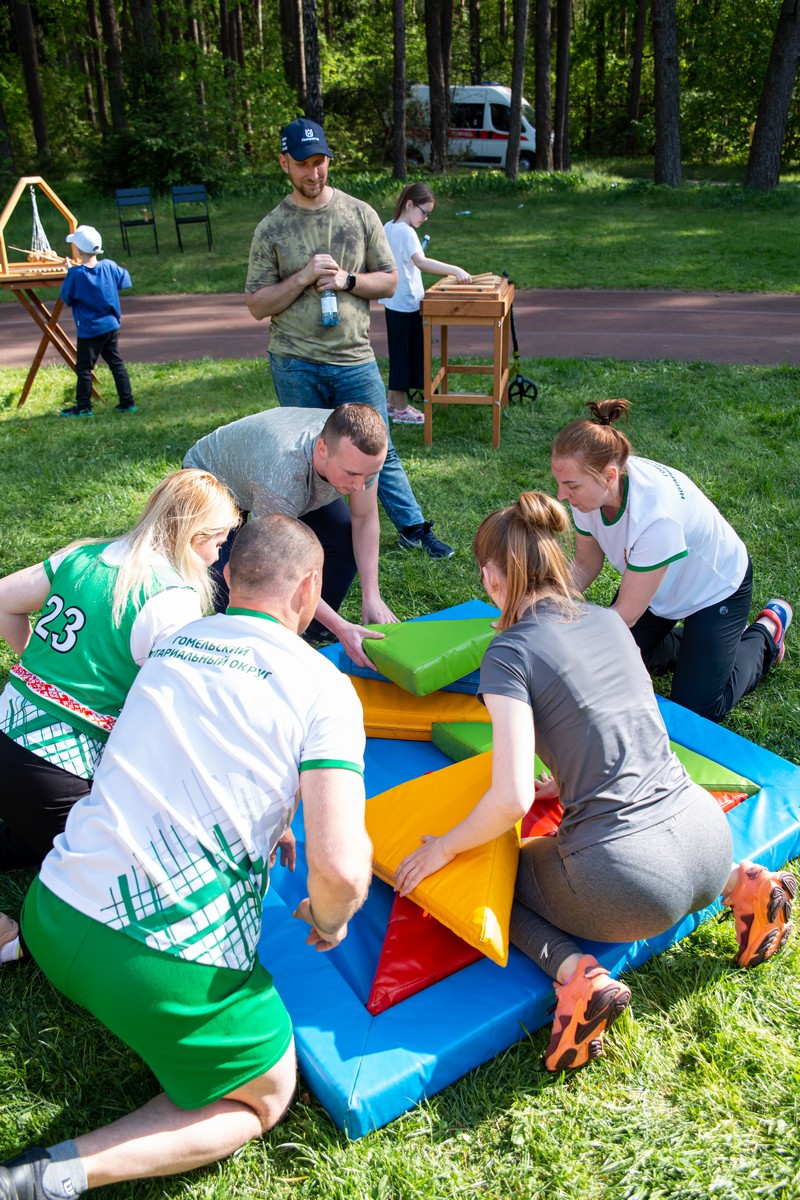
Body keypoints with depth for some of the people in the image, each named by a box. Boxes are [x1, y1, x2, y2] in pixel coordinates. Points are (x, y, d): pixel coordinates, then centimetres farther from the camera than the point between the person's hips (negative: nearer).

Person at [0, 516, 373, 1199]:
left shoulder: (172, 646, 9)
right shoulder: (324, 688, -10)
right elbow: (341, 865, -18)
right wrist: (329, 919, 4)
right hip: (165, 966, -8)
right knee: (265, 1101, 19)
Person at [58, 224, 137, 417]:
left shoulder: (76, 274, -17)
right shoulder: (109, 266, -6)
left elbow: (65, 297, -6)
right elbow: (125, 280, 12)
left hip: (89, 330, -5)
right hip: (111, 326, 5)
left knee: (84, 367, 5)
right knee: (116, 364, 12)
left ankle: (83, 407, 10)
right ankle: (127, 402, 13)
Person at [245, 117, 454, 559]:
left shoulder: (360, 214, 4)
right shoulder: (271, 229, 0)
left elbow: (389, 281, 7)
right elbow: (257, 306, -2)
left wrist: (347, 280, -12)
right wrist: (304, 277, -15)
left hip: (354, 360, 1)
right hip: (295, 366, 0)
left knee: (378, 451, 7)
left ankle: (414, 528, 20)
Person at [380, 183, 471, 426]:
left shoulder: (388, 227, 10)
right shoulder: (406, 232, -20)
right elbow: (421, 262, -37)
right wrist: (455, 270, -44)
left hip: (393, 302, 9)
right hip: (407, 303, -9)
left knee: (399, 352, 18)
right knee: (405, 353, -1)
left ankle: (393, 400, 27)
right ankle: (401, 409, 7)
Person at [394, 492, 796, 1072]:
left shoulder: (510, 654, -10)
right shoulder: (609, 619, 9)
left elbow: (511, 799, -16)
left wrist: (444, 848, 0)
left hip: (630, 883, -6)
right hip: (708, 840, 7)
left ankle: (577, 973, -4)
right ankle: (741, 883, 16)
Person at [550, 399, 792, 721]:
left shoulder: (655, 514, -44)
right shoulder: (591, 487, -23)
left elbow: (626, 613, -33)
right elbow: (585, 564, -9)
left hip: (717, 587, -6)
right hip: (661, 583, 7)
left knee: (696, 710, -6)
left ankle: (766, 633, 17)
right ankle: (695, 640, 27)